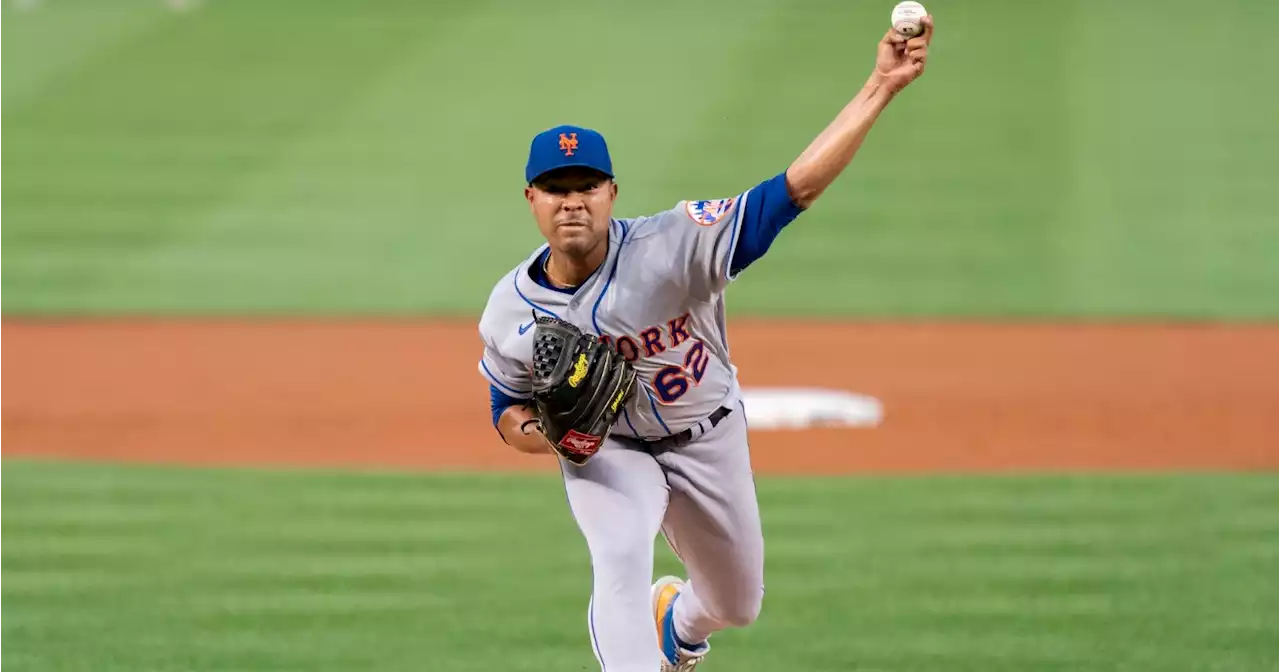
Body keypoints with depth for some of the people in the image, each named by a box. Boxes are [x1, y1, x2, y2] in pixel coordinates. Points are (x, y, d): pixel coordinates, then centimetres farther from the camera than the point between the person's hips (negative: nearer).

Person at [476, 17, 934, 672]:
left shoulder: (671, 245, -31)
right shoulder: (510, 312, -19)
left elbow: (798, 185, -37)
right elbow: (508, 413, -1)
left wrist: (881, 86, -47)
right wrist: (548, 434, -27)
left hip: (708, 441, 1)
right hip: (606, 451, -1)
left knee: (738, 604, 17)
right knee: (620, 557, -32)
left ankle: (676, 618, 55)